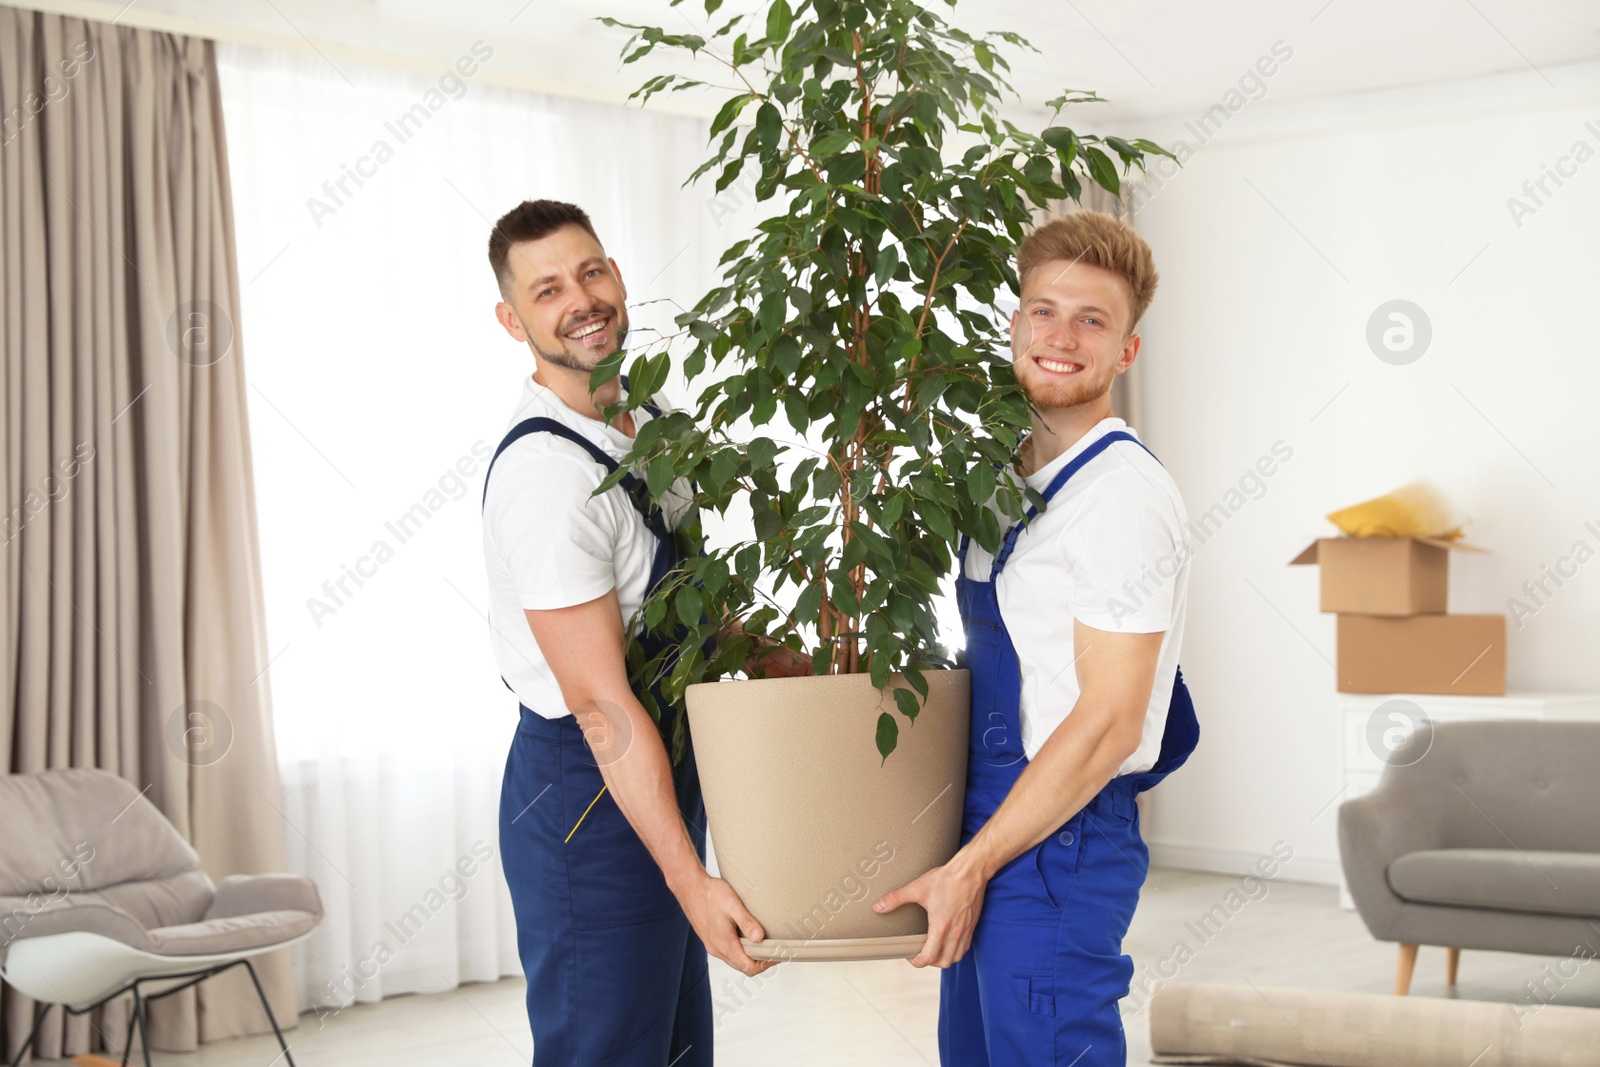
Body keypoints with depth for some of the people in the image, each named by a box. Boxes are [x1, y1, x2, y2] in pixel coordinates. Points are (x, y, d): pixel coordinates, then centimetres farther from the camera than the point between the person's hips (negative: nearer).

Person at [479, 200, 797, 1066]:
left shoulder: (647, 423, 6)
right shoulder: (544, 471, -23)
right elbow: (602, 704, -24)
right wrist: (690, 879, -24)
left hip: (657, 770, 9)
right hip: (586, 797, -9)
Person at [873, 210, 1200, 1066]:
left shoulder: (1124, 496, -16)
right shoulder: (1013, 475, 11)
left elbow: (1106, 723, -19)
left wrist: (968, 868, -17)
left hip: (1058, 843, -9)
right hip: (989, 822, 9)